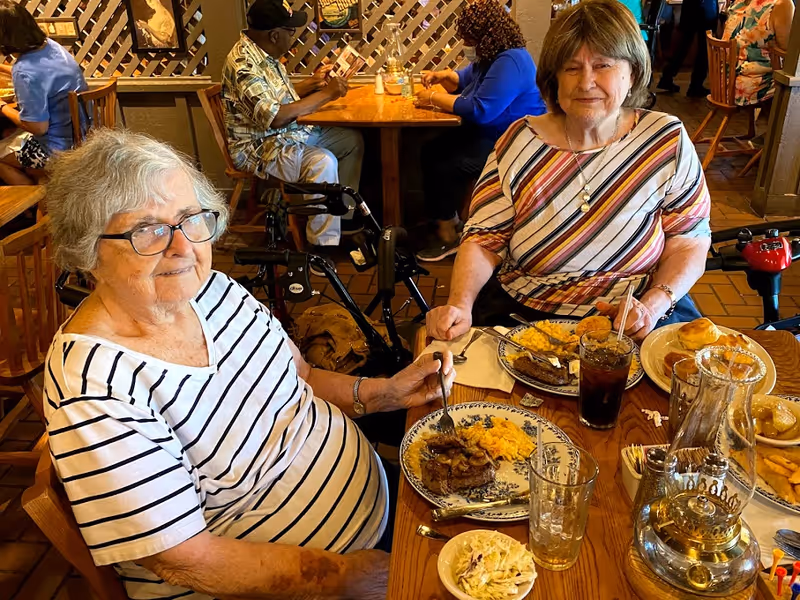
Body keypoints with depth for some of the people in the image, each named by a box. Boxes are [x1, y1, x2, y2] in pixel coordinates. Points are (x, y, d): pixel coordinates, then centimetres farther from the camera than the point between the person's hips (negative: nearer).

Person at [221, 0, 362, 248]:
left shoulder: (264, 53, 6)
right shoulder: (244, 64, -25)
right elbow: (276, 117, -34)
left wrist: (312, 83, 7)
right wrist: (326, 94, -26)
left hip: (291, 132, 10)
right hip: (258, 147, -10)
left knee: (352, 139, 7)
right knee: (323, 162, -33)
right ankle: (325, 242, -23)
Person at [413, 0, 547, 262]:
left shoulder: (510, 63, -24)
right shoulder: (489, 57, 9)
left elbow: (479, 110, -31)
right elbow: (462, 81, 25)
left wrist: (434, 98, -22)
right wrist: (443, 76, 1)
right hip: (486, 134, 11)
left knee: (446, 168, -20)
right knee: (431, 151, -1)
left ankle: (447, 236, -5)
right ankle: (448, 217, 6)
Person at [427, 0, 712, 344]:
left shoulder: (668, 141, -2)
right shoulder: (519, 143, -3)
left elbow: (690, 237, 1)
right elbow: (484, 239, -2)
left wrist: (654, 304, -16)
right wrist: (460, 306, -20)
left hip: (633, 325, 1)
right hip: (519, 314, 0)